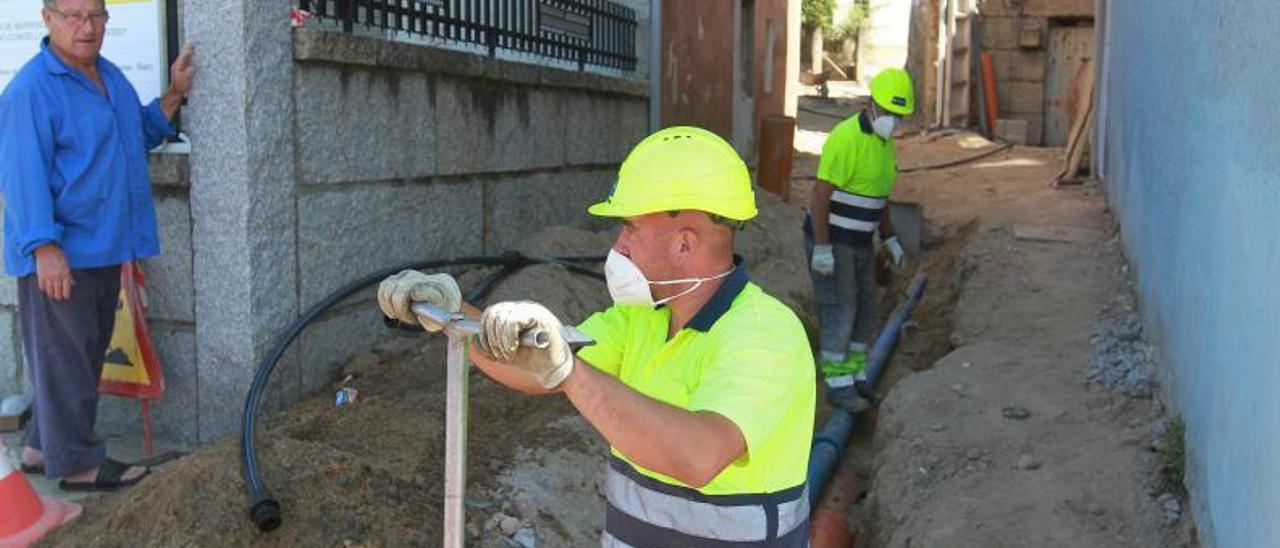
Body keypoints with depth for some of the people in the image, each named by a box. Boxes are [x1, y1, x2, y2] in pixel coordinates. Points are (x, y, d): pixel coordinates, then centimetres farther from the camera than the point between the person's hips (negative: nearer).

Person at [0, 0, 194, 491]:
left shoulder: (111, 77, 13)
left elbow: (140, 135, 27)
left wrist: (173, 97, 12)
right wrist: (44, 247, -24)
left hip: (103, 248, 9)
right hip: (58, 255, -9)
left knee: (85, 354, 17)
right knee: (64, 357, 0)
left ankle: (44, 447, 31)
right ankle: (76, 461, 10)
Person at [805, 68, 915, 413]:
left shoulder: (884, 142, 8)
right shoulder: (846, 138, -21)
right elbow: (820, 194, -22)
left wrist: (889, 238, 18)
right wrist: (822, 248, -24)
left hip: (860, 241, 9)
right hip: (831, 241, -9)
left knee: (864, 310, 12)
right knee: (839, 311, -5)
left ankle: (856, 376, 23)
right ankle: (837, 385, 4)